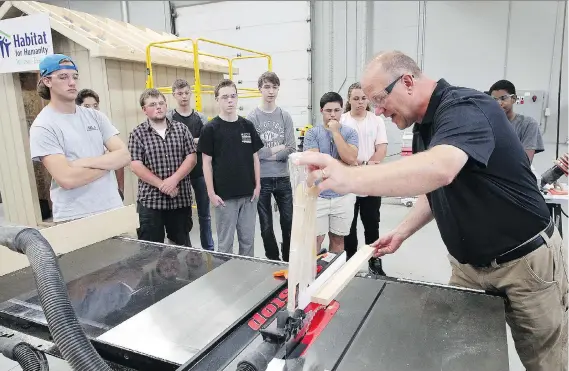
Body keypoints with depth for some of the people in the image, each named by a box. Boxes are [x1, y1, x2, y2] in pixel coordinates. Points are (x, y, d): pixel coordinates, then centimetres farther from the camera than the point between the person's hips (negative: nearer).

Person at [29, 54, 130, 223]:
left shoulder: (95, 116, 6)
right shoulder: (43, 126, -8)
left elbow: (124, 156, -3)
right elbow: (67, 179, -19)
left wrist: (85, 162, -14)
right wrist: (108, 163, -8)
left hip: (112, 209, 4)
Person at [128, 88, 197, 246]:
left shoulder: (181, 129, 6)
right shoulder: (137, 134, 0)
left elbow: (191, 158, -1)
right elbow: (136, 166, -7)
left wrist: (174, 179, -15)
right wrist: (162, 185, -15)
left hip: (181, 199, 2)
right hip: (150, 200, -1)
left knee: (182, 245, 14)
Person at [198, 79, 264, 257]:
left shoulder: (248, 126, 5)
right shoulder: (211, 128, -5)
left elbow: (255, 157, 9)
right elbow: (207, 162, -5)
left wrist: (257, 185, 3)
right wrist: (211, 193, -9)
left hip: (249, 194, 4)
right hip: (225, 195, -3)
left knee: (248, 239, 13)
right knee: (225, 242, 8)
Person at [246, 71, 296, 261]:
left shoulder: (285, 117, 2)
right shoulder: (252, 117, -5)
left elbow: (291, 150, -4)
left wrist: (266, 154, -12)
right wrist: (277, 149, -8)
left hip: (283, 178, 2)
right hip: (261, 178, -2)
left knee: (289, 222, 10)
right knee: (266, 226, 9)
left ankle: (288, 262, 28)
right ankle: (273, 262, 27)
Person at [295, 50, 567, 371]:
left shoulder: (465, 107, -23)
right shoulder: (425, 125, 5)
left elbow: (440, 170, -45)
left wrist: (349, 177, -55)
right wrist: (402, 232, 5)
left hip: (525, 259, -7)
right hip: (469, 262, 8)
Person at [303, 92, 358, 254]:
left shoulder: (349, 132, 2)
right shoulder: (312, 133, -1)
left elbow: (350, 158, -15)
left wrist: (335, 131, -12)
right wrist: (343, 164, -9)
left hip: (343, 195, 2)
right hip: (318, 195, -1)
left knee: (337, 239, 14)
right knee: (316, 240, 1)